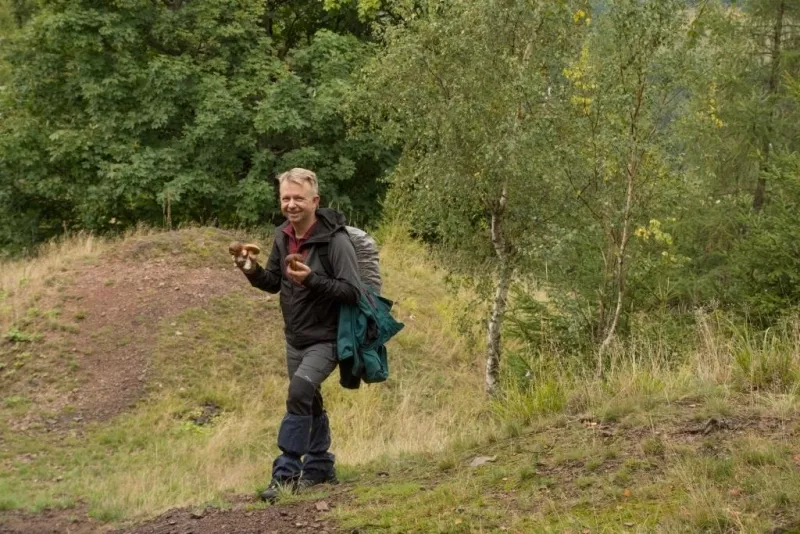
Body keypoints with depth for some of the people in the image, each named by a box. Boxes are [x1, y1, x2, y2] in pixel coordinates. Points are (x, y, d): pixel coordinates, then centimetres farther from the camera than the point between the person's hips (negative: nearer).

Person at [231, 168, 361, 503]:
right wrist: (252, 271, -10)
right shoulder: (282, 237, 0)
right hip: (294, 339, 8)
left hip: (325, 339, -8)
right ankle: (319, 467, 36)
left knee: (300, 391, -25)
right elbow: (273, 283, 11)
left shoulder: (335, 240, -21)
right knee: (309, 402, 18)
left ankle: (285, 474, -20)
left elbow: (352, 292, -23)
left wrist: (311, 279, -34)